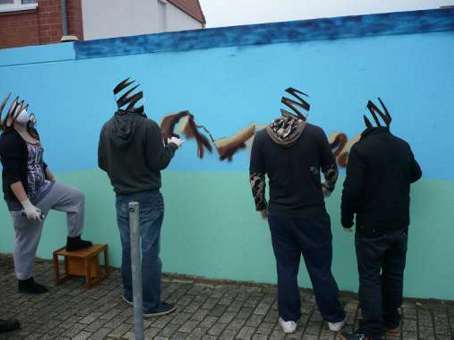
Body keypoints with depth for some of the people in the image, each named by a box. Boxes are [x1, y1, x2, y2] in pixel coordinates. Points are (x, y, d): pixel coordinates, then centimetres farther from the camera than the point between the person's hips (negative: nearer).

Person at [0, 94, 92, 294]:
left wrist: (54, 181, 21)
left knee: (76, 197, 8)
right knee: (27, 241, 4)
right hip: (23, 196, -9)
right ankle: (24, 282, 23)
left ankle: (73, 240, 20)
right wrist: (26, 205, -32)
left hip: (42, 189, 9)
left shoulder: (31, 132, 4)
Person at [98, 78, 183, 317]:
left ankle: (130, 294, 32)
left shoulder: (107, 128, -2)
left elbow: (102, 163, 5)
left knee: (128, 248, 17)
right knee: (148, 251, 1)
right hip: (148, 198, -5)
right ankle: (150, 304, 10)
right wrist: (171, 146, 3)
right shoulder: (148, 126, -17)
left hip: (122, 199, 5)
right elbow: (159, 163, -14)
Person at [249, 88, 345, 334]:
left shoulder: (262, 137, -5)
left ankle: (288, 318, 24)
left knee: (286, 268, 13)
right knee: (320, 268, 12)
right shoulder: (315, 133, -9)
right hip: (312, 213, -1)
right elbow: (331, 170, 3)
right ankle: (334, 318, 27)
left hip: (279, 214, 1)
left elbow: (256, 178, -2)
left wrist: (261, 207, 13)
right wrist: (327, 188, 24)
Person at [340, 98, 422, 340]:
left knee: (370, 279, 3)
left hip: (371, 227, -6)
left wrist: (346, 218, -5)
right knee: (394, 274, 17)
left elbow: (352, 190, -20)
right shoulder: (403, 146, 2)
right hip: (400, 225, 6)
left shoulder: (361, 148, -18)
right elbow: (415, 175, 21)